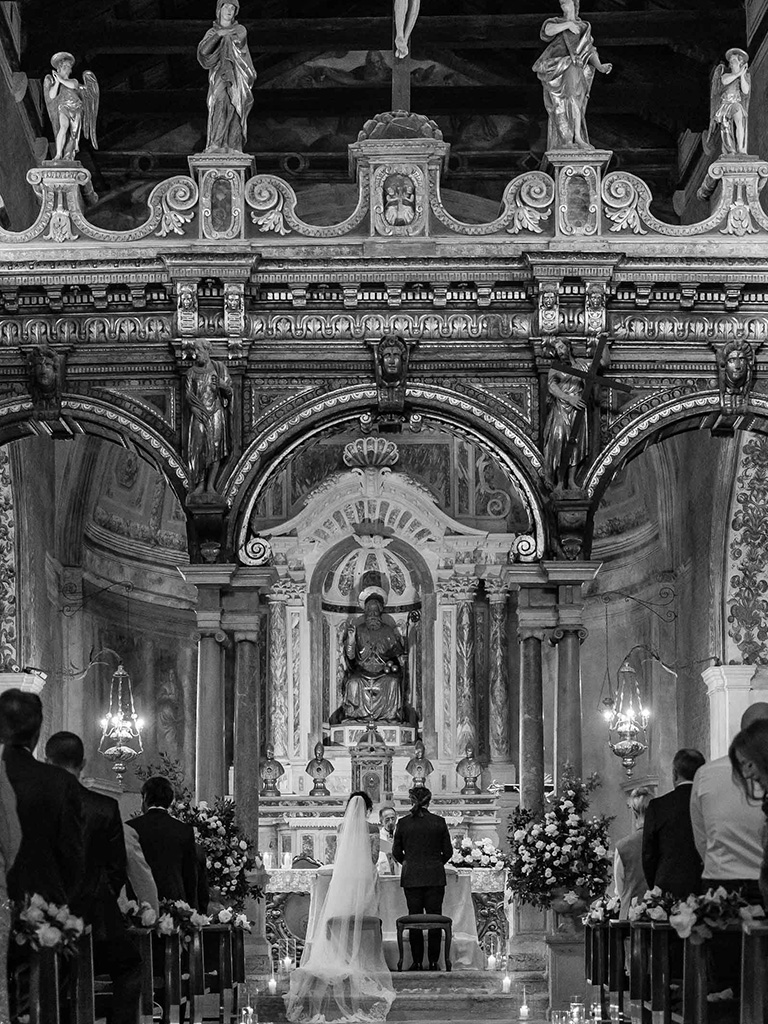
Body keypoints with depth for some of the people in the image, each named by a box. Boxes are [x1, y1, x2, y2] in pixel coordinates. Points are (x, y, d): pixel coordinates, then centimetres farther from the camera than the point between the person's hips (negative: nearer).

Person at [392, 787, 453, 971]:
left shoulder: (403, 823, -2)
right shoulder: (439, 822, -3)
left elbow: (396, 852, 4)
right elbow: (448, 851, 2)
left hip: (411, 877, 0)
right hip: (435, 876, 0)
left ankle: (417, 962, 3)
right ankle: (433, 961, 2)